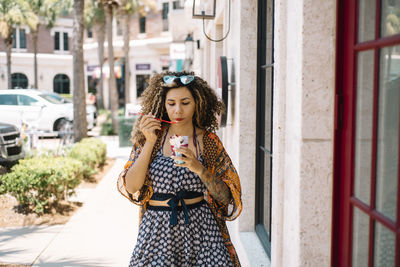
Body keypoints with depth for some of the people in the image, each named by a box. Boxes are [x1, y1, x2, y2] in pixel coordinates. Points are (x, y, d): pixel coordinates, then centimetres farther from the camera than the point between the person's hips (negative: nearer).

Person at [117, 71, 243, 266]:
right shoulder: (148, 137, 2)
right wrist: (150, 142, -13)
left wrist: (198, 168, -17)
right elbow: (131, 187, -8)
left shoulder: (208, 141, 1)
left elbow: (225, 197, -3)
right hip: (158, 230, 0)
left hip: (200, 228, 0)